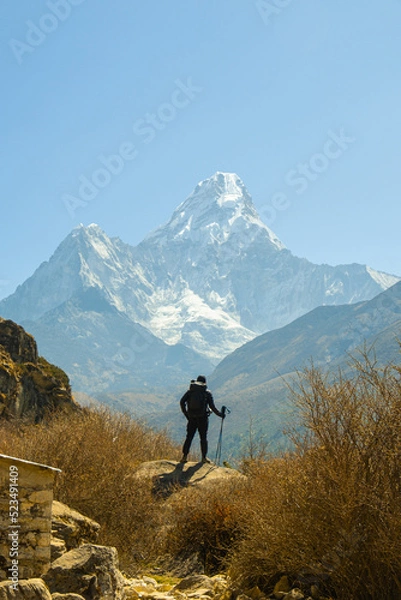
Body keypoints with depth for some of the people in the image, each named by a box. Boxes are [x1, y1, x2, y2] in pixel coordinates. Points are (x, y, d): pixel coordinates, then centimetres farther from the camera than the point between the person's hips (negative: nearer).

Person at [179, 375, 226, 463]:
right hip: (203, 418, -2)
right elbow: (212, 407, -4)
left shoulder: (190, 391, 6)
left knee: (189, 437, 8)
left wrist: (186, 413, 4)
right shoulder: (207, 393, 0)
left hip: (192, 418, 2)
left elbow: (182, 402, -2)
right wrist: (221, 414, 6)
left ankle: (184, 456, 4)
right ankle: (204, 457, 10)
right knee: (203, 438, 7)